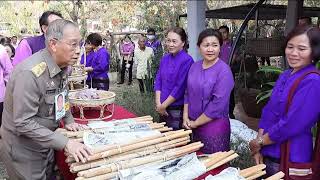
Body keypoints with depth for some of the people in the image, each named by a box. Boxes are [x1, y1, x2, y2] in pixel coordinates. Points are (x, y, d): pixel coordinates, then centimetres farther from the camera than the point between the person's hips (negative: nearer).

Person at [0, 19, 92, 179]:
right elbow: (24, 123, -30)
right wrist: (65, 143, -31)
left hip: (45, 143, 8)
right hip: (22, 150, -7)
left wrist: (68, 120, 4)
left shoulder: (62, 65, -4)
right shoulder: (30, 73, -31)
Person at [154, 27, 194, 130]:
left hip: (177, 110, -6)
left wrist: (163, 106, -11)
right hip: (163, 109, 6)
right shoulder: (165, 58, 6)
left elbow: (180, 87, -18)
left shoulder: (187, 60, -15)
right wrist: (158, 104, -3)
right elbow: (158, 80, 8)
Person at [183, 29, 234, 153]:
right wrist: (186, 118, -1)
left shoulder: (224, 70, -15)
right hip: (193, 126, 6)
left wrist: (195, 123, -14)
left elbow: (218, 104, -20)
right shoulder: (194, 67, 4)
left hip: (215, 127, -6)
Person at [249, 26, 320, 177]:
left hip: (290, 159, -7)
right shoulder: (285, 76, 5)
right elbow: (267, 113, 6)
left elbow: (292, 125, -23)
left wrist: (259, 142, -10)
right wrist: (258, 148, -2)